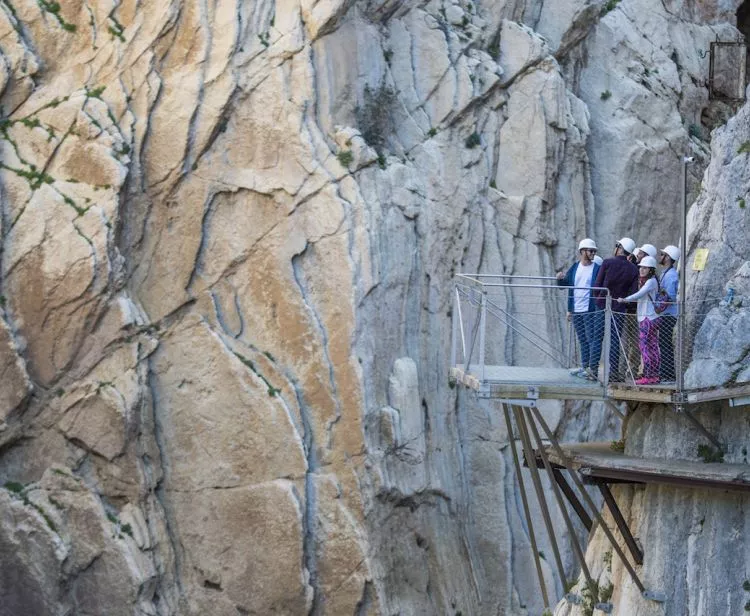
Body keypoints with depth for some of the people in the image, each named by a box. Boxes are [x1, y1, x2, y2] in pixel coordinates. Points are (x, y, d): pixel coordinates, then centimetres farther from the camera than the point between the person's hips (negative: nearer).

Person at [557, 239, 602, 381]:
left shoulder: (597, 269, -4)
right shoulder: (574, 268, 11)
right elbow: (566, 284, 15)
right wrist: (561, 279, -6)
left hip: (591, 310, -5)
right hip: (576, 310, 5)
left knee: (592, 340, -8)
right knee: (583, 340, 13)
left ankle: (593, 369, -11)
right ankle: (584, 367, 20)